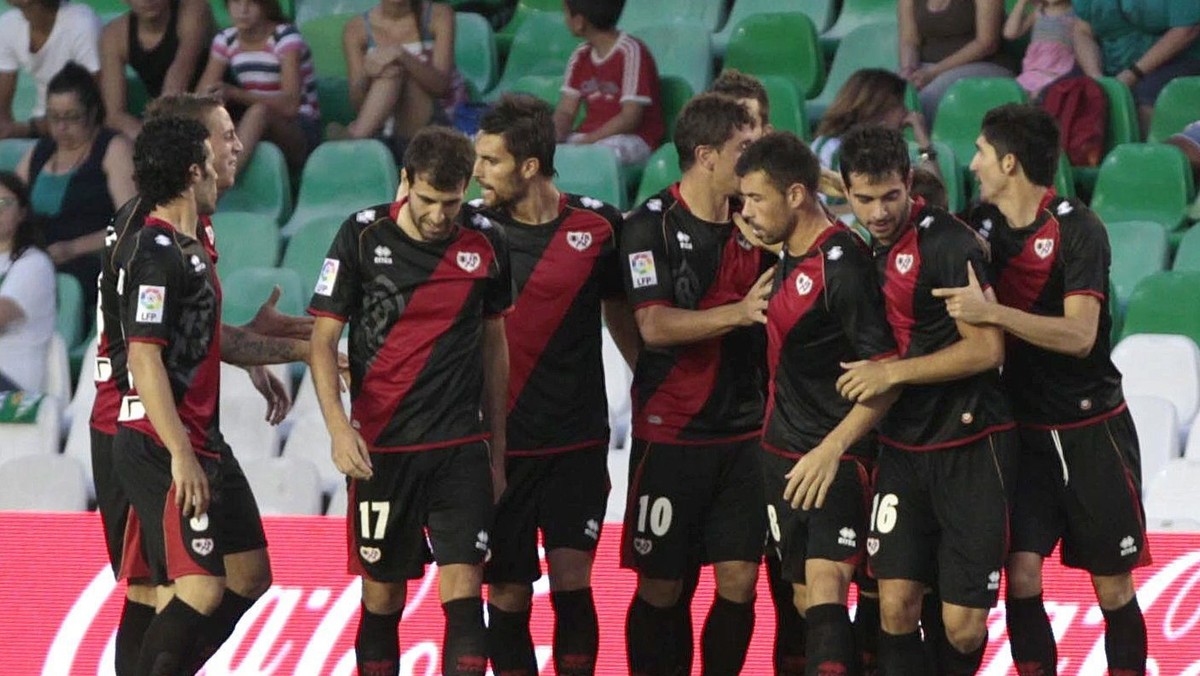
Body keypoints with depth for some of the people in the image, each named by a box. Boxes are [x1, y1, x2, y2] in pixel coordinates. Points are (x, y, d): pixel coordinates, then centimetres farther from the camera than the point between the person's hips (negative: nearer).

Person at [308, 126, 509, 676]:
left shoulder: (486, 244, 3)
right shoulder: (363, 237, -5)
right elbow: (323, 337, -2)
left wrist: (498, 450, 16)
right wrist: (338, 425, -17)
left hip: (462, 446, 1)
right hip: (380, 449, -1)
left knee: (463, 594, -9)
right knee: (381, 599, 5)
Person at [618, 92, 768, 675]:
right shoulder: (652, 226, -9)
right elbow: (655, 325, -19)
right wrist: (740, 312, -26)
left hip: (743, 431, 4)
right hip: (669, 431, -4)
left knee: (739, 581, 0)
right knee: (661, 586, 1)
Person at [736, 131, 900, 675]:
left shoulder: (841, 266, -19)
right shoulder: (789, 250, 7)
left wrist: (831, 451, -21)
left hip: (837, 458, -9)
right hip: (784, 449, 9)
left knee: (825, 588, -19)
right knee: (804, 599, 8)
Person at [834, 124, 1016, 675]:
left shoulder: (949, 243, -13)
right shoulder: (869, 248, 10)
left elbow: (986, 348, -17)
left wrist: (893, 372, -17)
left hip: (970, 448, -6)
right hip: (903, 447, 6)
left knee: (964, 626, -6)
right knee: (896, 608, -5)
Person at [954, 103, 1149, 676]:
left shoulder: (1077, 230, -13)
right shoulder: (985, 231, 4)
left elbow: (1079, 336, -23)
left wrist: (993, 313, -32)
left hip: (1092, 429, -4)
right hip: (1026, 429, 4)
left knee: (1113, 586, 1)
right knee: (1022, 575, -9)